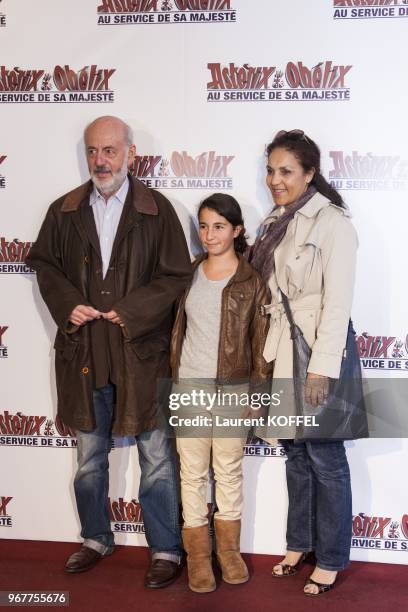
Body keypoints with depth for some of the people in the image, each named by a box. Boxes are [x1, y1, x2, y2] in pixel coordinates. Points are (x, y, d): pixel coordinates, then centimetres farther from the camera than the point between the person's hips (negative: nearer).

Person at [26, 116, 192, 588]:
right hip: (83, 350, 4)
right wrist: (67, 304, -6)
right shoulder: (64, 211, 7)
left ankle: (166, 550, 19)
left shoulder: (156, 210, -3)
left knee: (156, 456, 5)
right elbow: (44, 264, 12)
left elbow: (176, 276, -5)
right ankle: (96, 539, 36)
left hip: (142, 351, -3)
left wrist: (132, 312, -15)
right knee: (89, 456, 17)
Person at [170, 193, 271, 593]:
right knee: (192, 472, 7)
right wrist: (170, 378, 7)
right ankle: (197, 554, 19)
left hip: (234, 388, -2)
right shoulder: (188, 273, 4)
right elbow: (176, 329, 9)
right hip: (189, 385, 2)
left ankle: (229, 548, 26)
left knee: (229, 470, 10)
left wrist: (258, 393, -5)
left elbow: (261, 340, -3)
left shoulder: (252, 281, -4)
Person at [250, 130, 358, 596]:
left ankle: (330, 559, 18)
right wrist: (268, 354, 9)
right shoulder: (276, 223, 11)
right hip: (282, 348, 7)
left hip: (318, 349, -7)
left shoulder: (331, 222, -11)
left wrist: (322, 368, -20)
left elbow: (338, 300, -16)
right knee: (296, 450, 17)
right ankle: (299, 541, 32)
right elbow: (269, 291, 12)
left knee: (324, 456, 2)